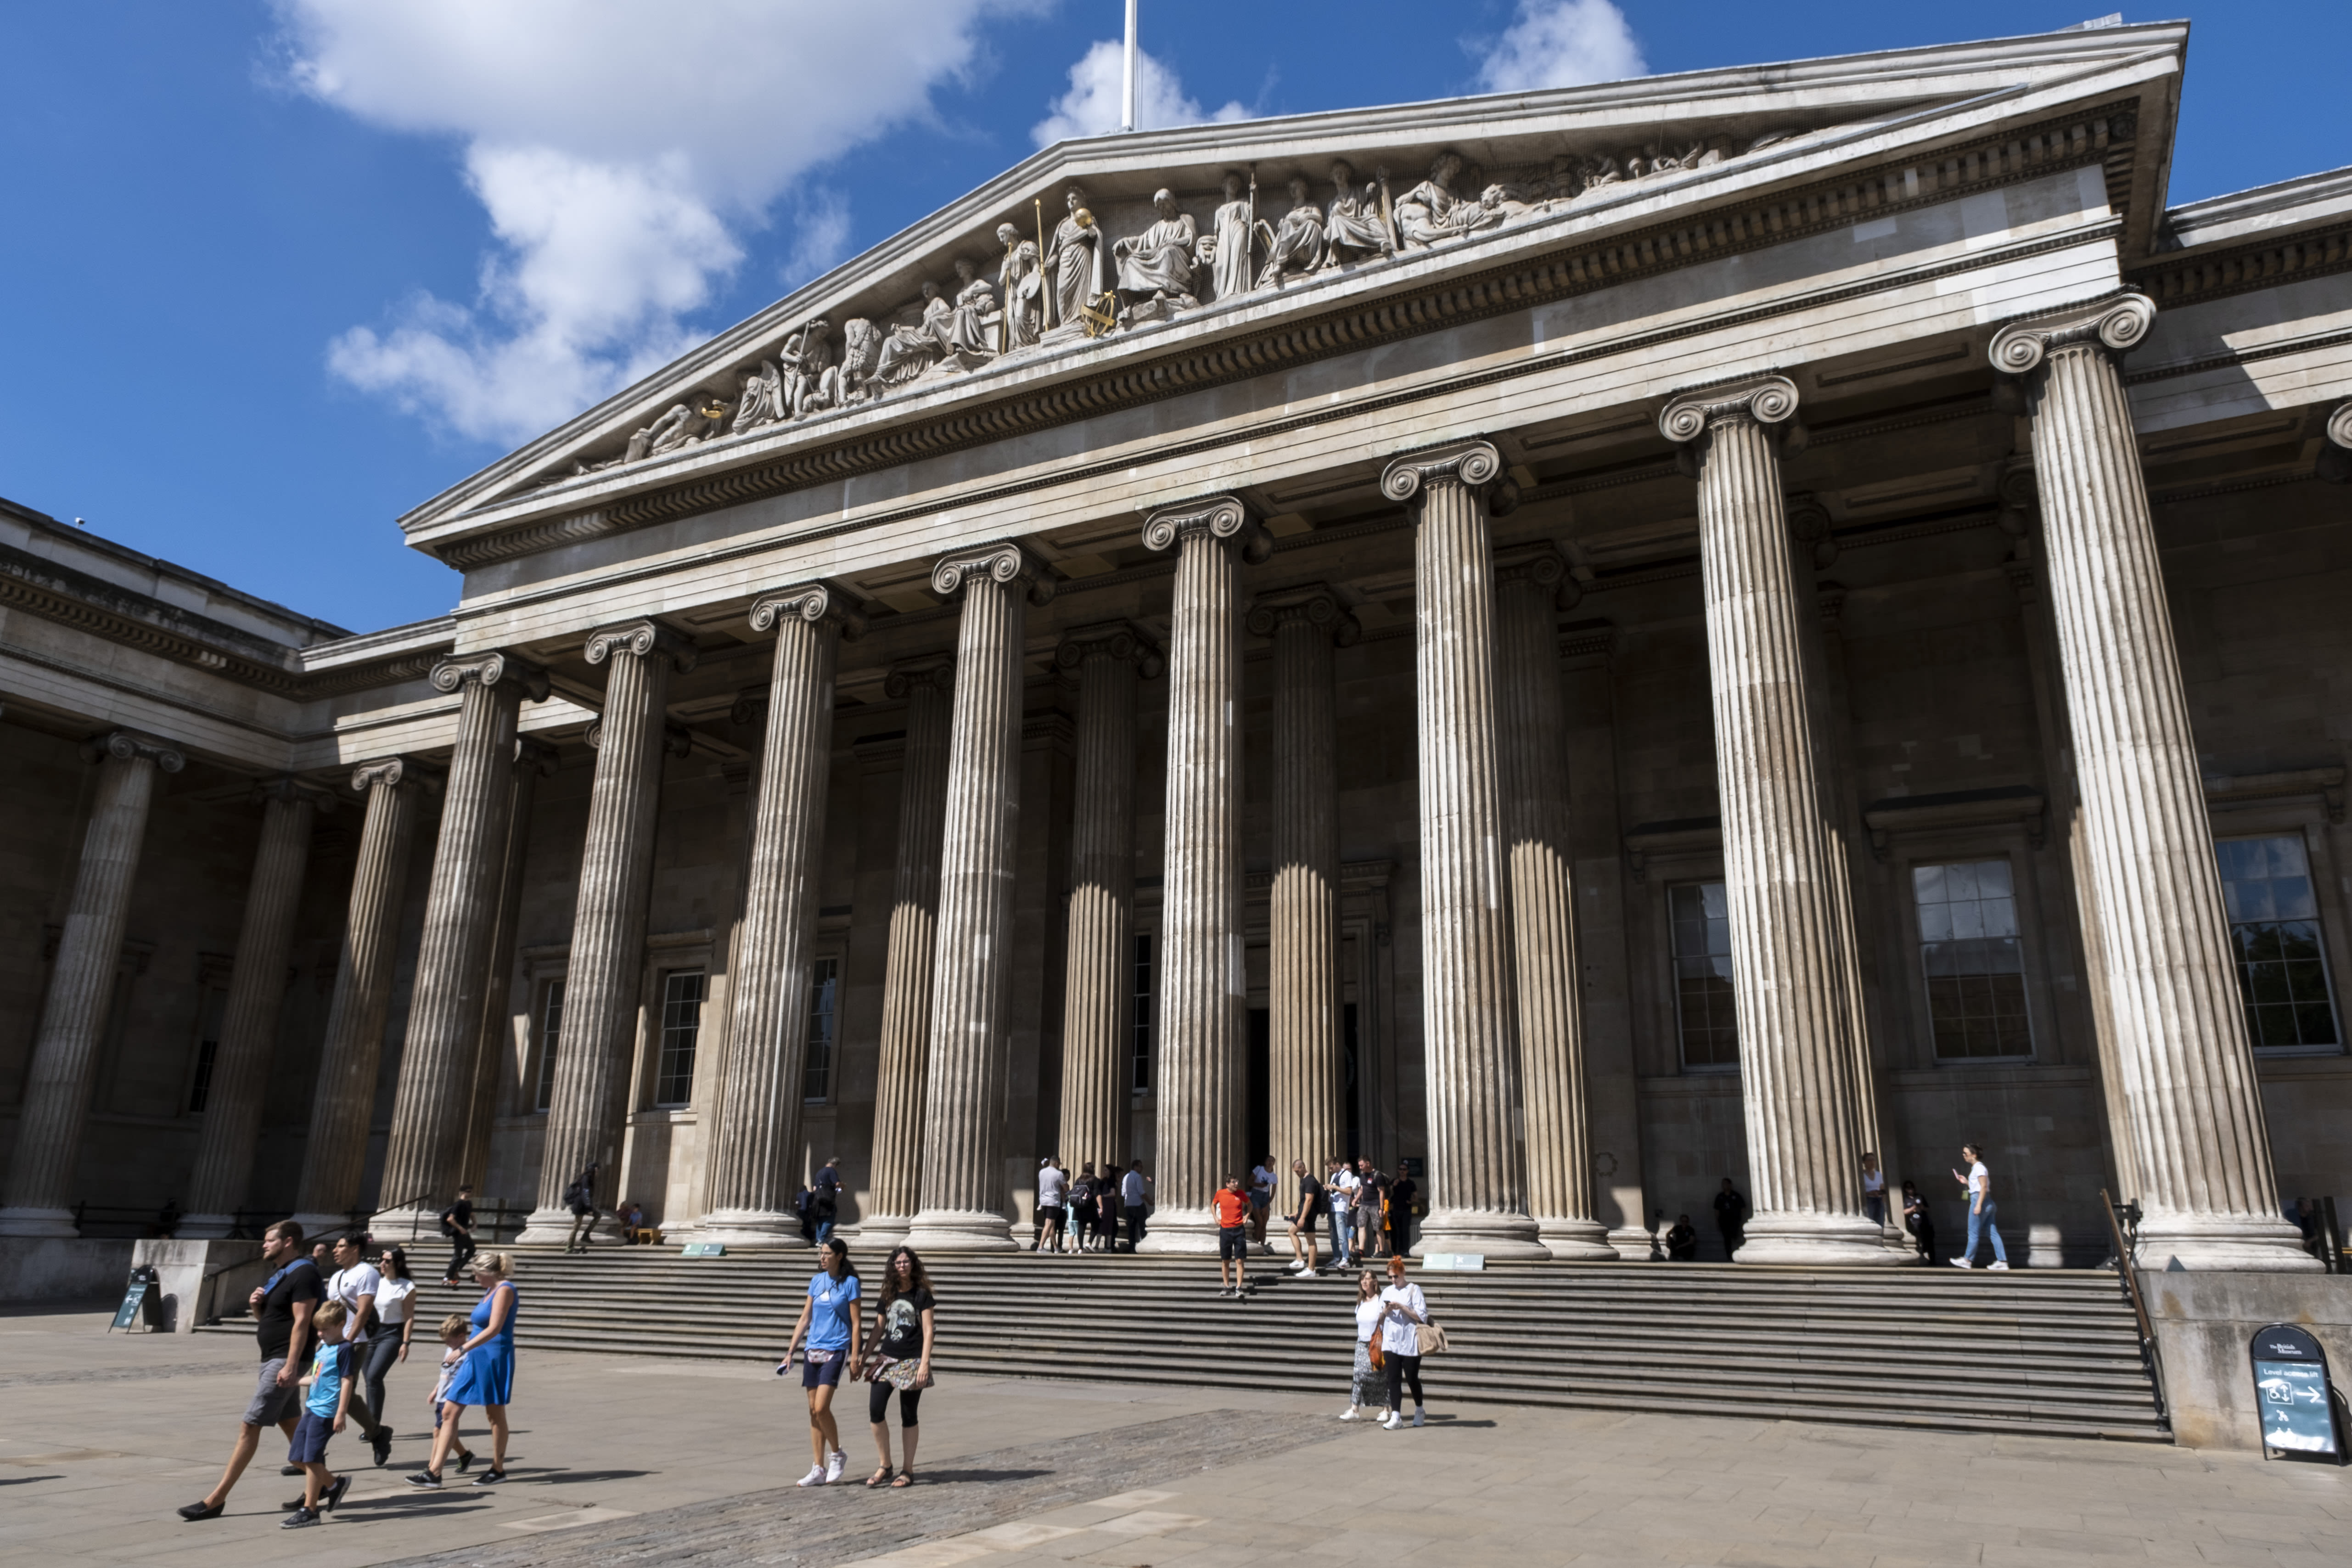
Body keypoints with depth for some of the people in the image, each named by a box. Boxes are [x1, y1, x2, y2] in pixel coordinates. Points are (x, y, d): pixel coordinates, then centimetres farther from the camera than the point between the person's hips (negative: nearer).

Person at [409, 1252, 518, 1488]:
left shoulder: (505, 1290, -14)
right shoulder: (492, 1291, 15)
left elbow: (494, 1329, -22)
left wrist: (463, 1348, -24)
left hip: (495, 1357, -10)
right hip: (476, 1359, 10)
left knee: (495, 1415, 3)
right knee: (449, 1412, 3)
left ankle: (498, 1469, 16)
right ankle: (434, 1472, 3)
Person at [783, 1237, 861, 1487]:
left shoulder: (850, 1283, -5)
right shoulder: (817, 1281, 9)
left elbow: (855, 1323, -5)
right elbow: (804, 1319, 14)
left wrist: (854, 1358, -9)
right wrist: (790, 1352, 10)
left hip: (836, 1351, -5)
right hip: (813, 1350, 6)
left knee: (821, 1408, -15)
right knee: (813, 1411, 6)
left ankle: (837, 1455, 7)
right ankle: (819, 1470, 13)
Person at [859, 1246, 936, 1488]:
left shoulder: (922, 1295, -2)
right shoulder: (888, 1296, 12)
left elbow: (929, 1331, -6)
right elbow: (878, 1329, 17)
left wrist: (924, 1363, -14)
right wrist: (863, 1358, 12)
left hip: (912, 1362, -4)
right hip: (886, 1359, 4)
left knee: (908, 1416, 2)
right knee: (875, 1410, -7)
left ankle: (908, 1470, 12)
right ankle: (885, 1466, 7)